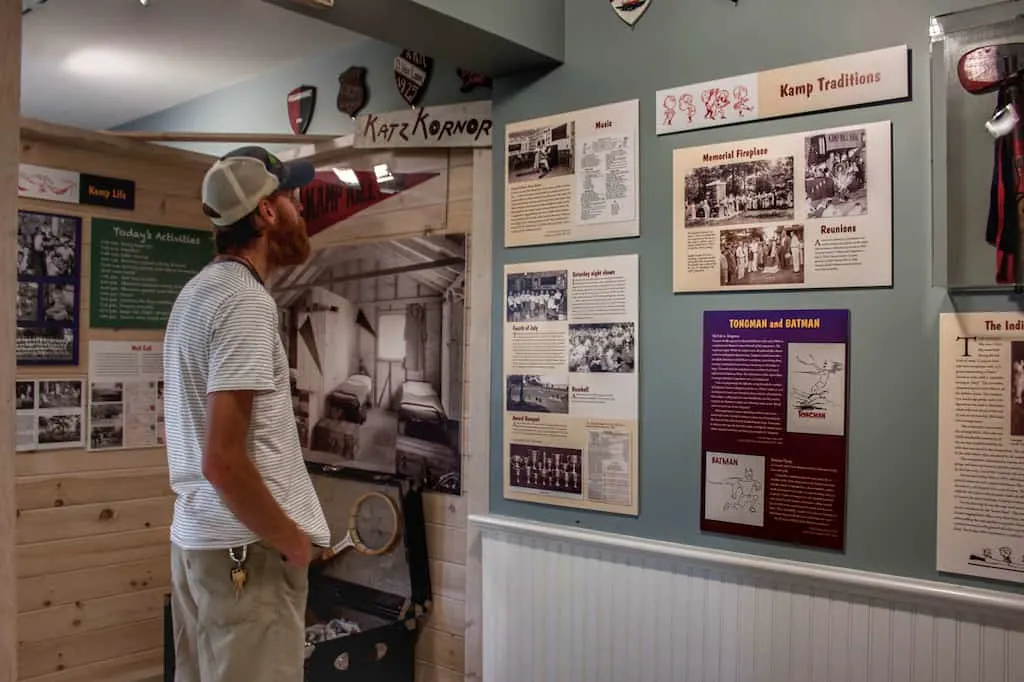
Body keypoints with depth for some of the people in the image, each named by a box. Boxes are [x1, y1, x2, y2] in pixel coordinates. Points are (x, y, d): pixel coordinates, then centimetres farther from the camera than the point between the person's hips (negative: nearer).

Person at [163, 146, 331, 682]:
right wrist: (292, 540, -12)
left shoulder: (200, 290, 11)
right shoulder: (246, 301, -19)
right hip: (245, 546, -9)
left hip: (196, 536, 10)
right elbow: (224, 462, -25)